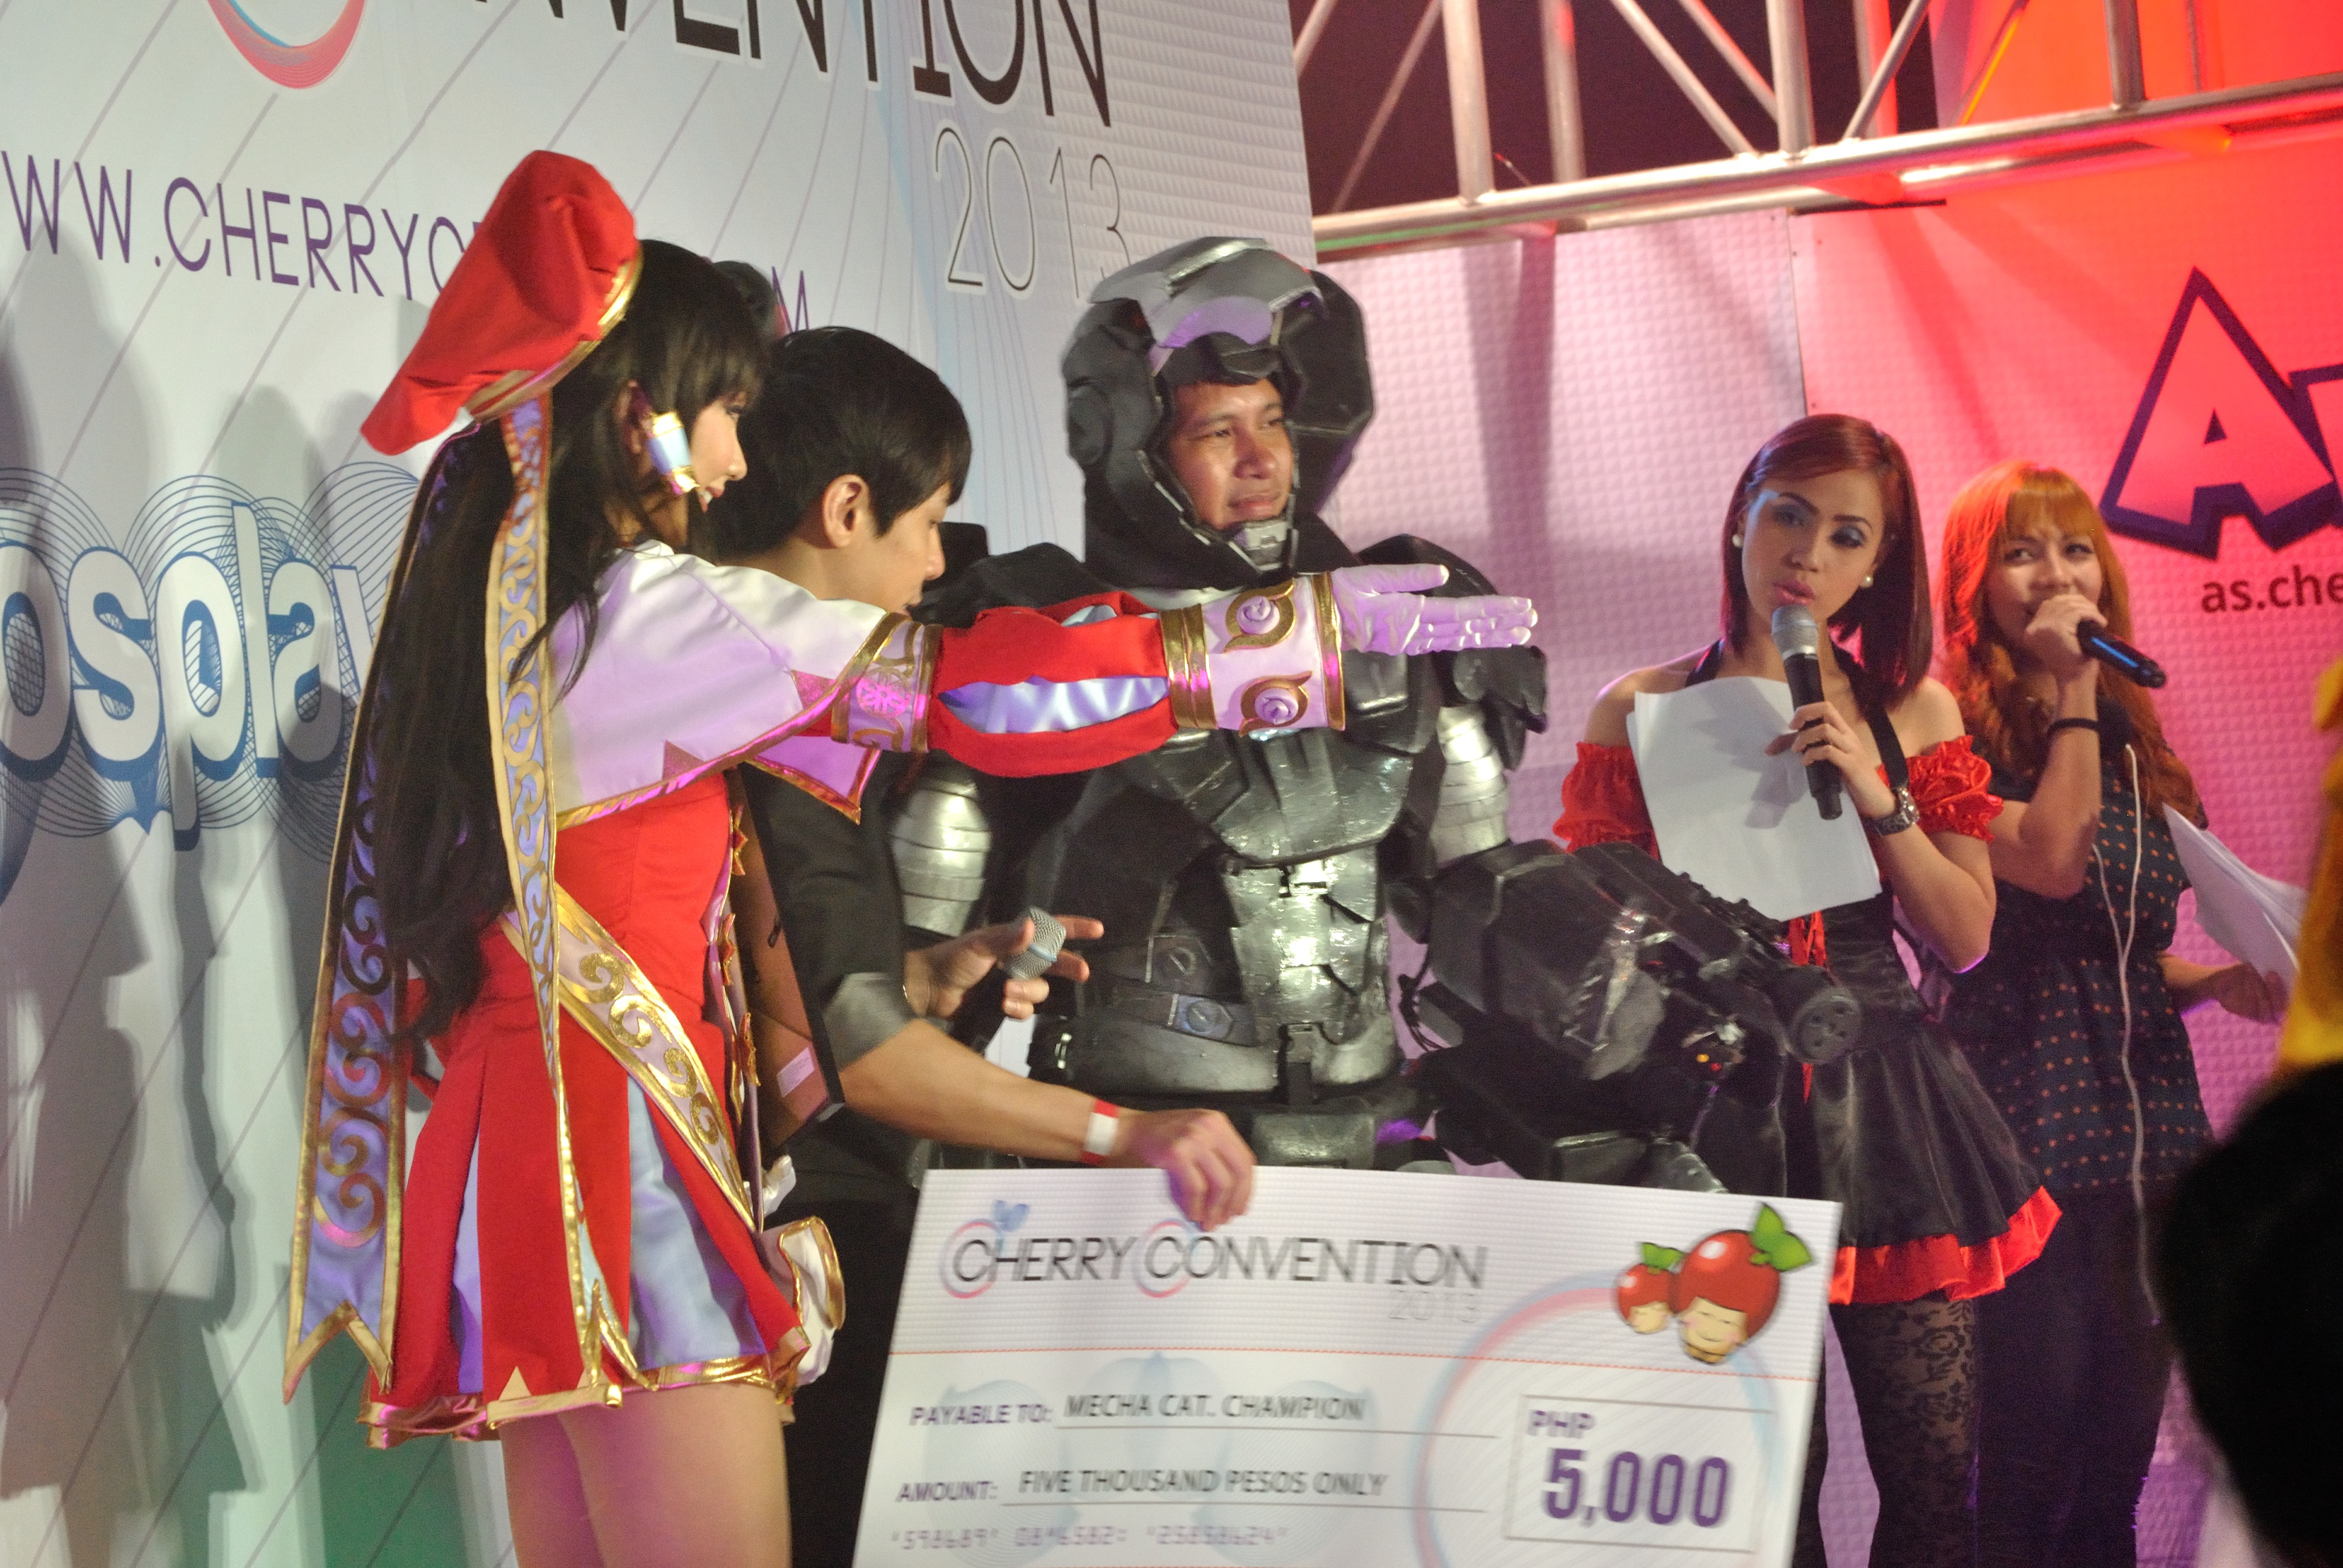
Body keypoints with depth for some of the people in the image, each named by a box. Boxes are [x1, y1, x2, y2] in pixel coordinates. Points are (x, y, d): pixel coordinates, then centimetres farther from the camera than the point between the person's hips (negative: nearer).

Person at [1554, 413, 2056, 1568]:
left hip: (1881, 1097, 2)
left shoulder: (1914, 712, 12)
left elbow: (1965, 939, 7)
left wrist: (1879, 799, -6)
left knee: (1934, 1468, -3)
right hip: (1723, 1095, -2)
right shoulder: (1642, 712, 6)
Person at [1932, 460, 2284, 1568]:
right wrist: (2072, 690, -13)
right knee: (2028, 1452, -7)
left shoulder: (2133, 749, 16)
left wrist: (2213, 982, 4)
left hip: (2148, 1135, 7)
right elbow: (2050, 860, -22)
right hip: (2025, 1133, -7)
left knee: (2119, 1450, 9)